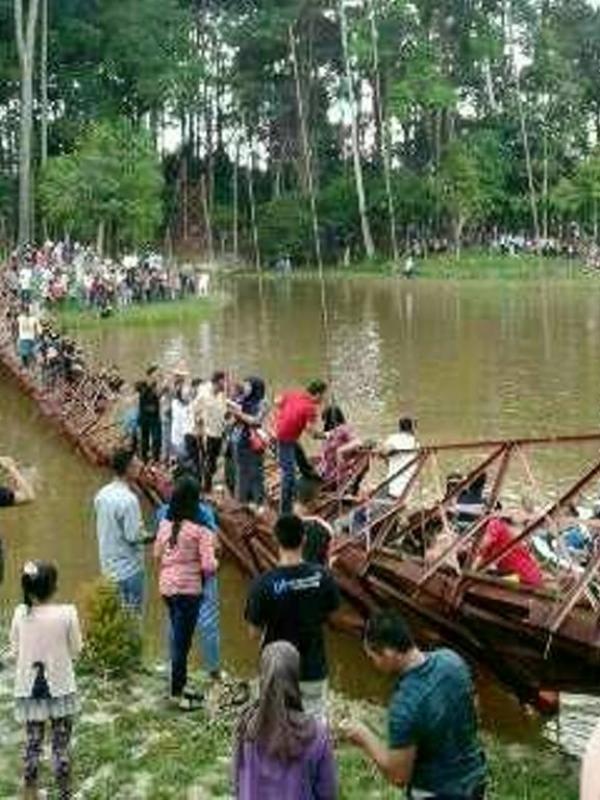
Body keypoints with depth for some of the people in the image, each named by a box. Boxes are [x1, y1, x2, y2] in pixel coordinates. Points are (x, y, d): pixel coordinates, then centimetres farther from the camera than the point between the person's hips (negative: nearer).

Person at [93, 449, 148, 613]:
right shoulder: (128, 499, -23)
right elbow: (133, 536, -22)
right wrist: (149, 536, -4)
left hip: (108, 564, 8)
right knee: (132, 613, 3)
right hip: (129, 567, -8)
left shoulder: (102, 494, 2)